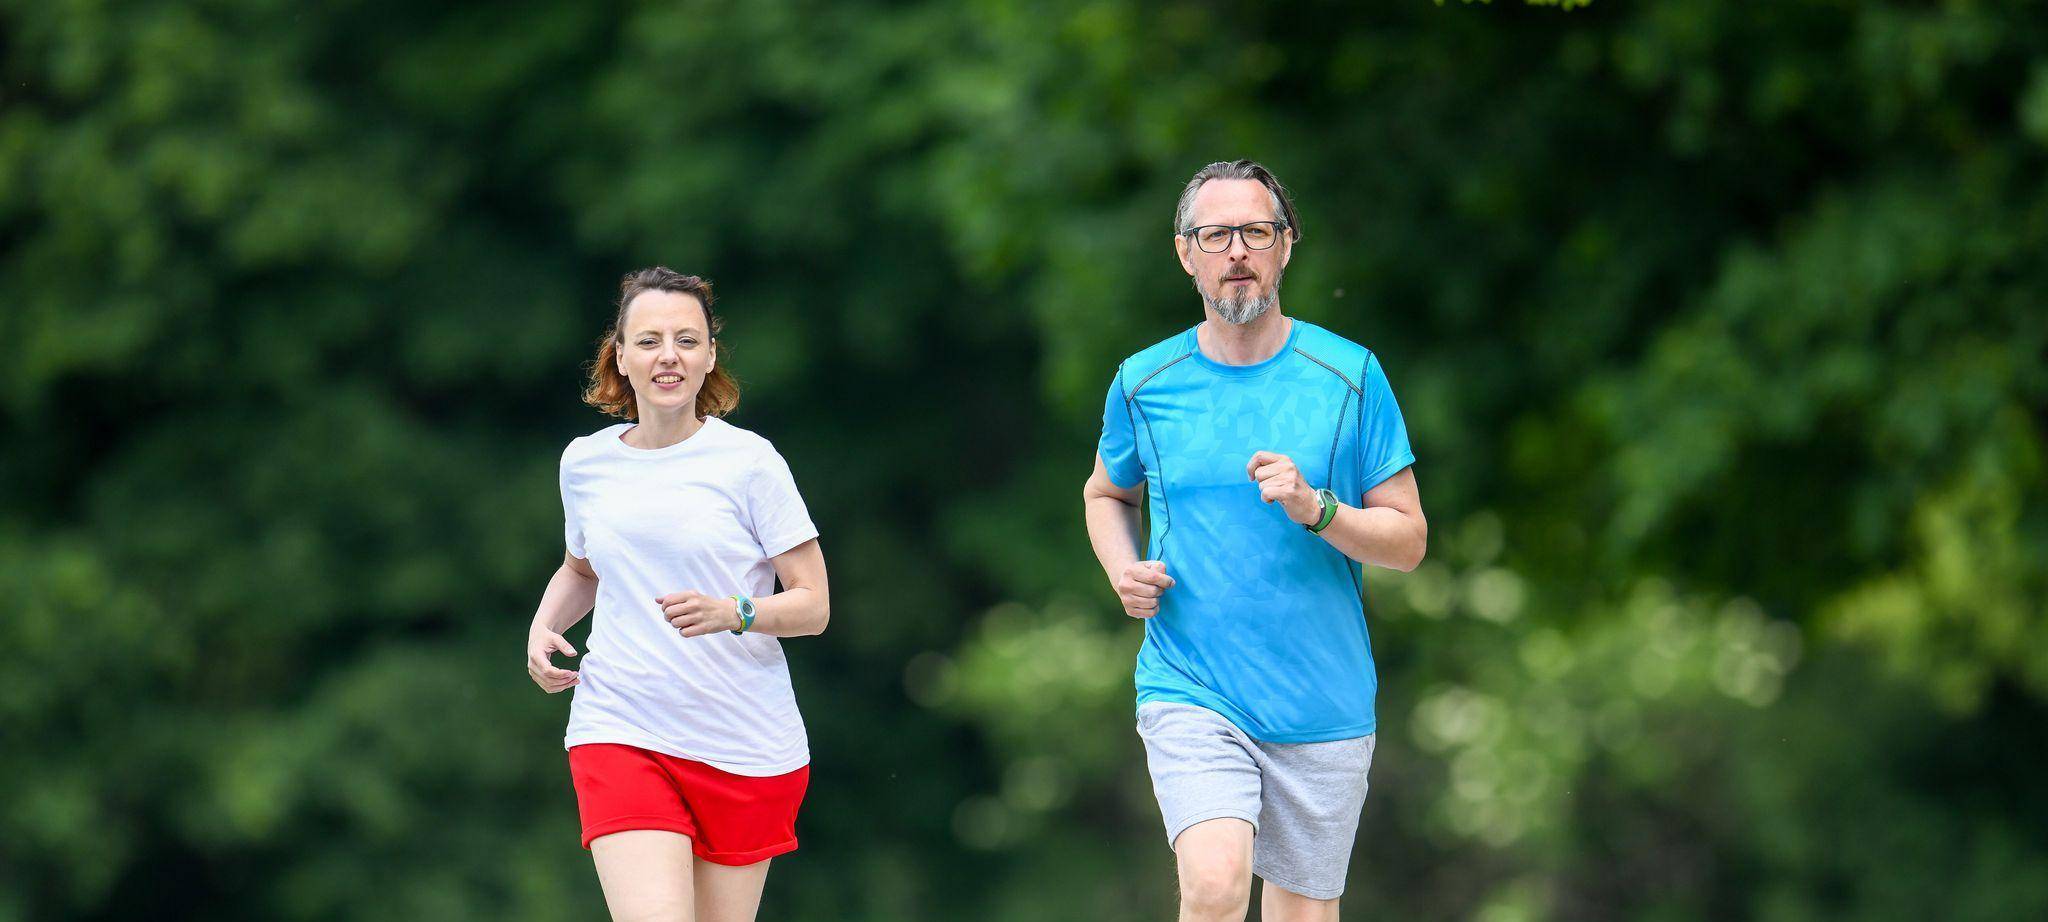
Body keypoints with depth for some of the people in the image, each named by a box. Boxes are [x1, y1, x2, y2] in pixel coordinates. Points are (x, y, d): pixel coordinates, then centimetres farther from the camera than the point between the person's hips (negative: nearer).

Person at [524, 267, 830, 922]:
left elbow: (813, 604, -4)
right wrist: (543, 629, 7)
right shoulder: (584, 462, 6)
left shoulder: (748, 461, -5)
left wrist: (731, 614, -23)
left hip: (746, 742, -1)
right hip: (618, 736, 1)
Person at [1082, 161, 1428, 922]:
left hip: (1322, 708, 1)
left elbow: (1408, 539, 1)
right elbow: (1106, 494, 23)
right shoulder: (1144, 383, 4)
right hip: (1191, 696, -1)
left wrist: (1315, 509, -18)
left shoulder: (1350, 376, 0)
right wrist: (1123, 571, 2)